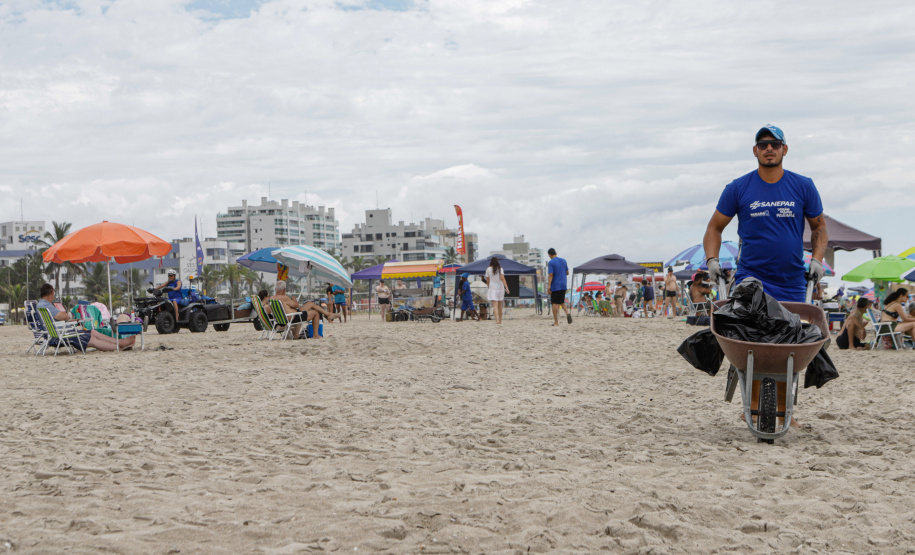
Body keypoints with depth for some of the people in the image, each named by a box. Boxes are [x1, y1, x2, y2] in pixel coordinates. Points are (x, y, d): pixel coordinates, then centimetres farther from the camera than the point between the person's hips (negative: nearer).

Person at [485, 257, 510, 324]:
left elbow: (487, 280, 7)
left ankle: (497, 319, -30)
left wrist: (489, 286, 25)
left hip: (492, 288, -2)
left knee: (495, 305, -12)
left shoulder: (488, 269, 1)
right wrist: (506, 287, -13)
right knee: (499, 305, 15)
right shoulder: (500, 268, 2)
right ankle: (500, 320, 22)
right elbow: (502, 278, -10)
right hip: (500, 287, 2)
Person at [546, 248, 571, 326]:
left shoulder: (551, 263, -9)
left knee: (555, 303, 1)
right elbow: (567, 273, 14)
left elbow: (550, 275, -17)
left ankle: (556, 322, 1)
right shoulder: (563, 261, 9)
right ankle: (567, 312, -11)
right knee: (561, 302, 17)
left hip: (555, 286, -5)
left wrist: (548, 287, -19)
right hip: (564, 285, 5)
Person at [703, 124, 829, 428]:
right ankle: (752, 407, -3)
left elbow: (819, 225, 16)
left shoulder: (803, 186, 5)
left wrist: (817, 259, 1)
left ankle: (783, 410, 17)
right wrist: (712, 260, -6)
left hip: (792, 282, 2)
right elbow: (715, 227, 8)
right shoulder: (738, 188, 1)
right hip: (751, 279, -2)